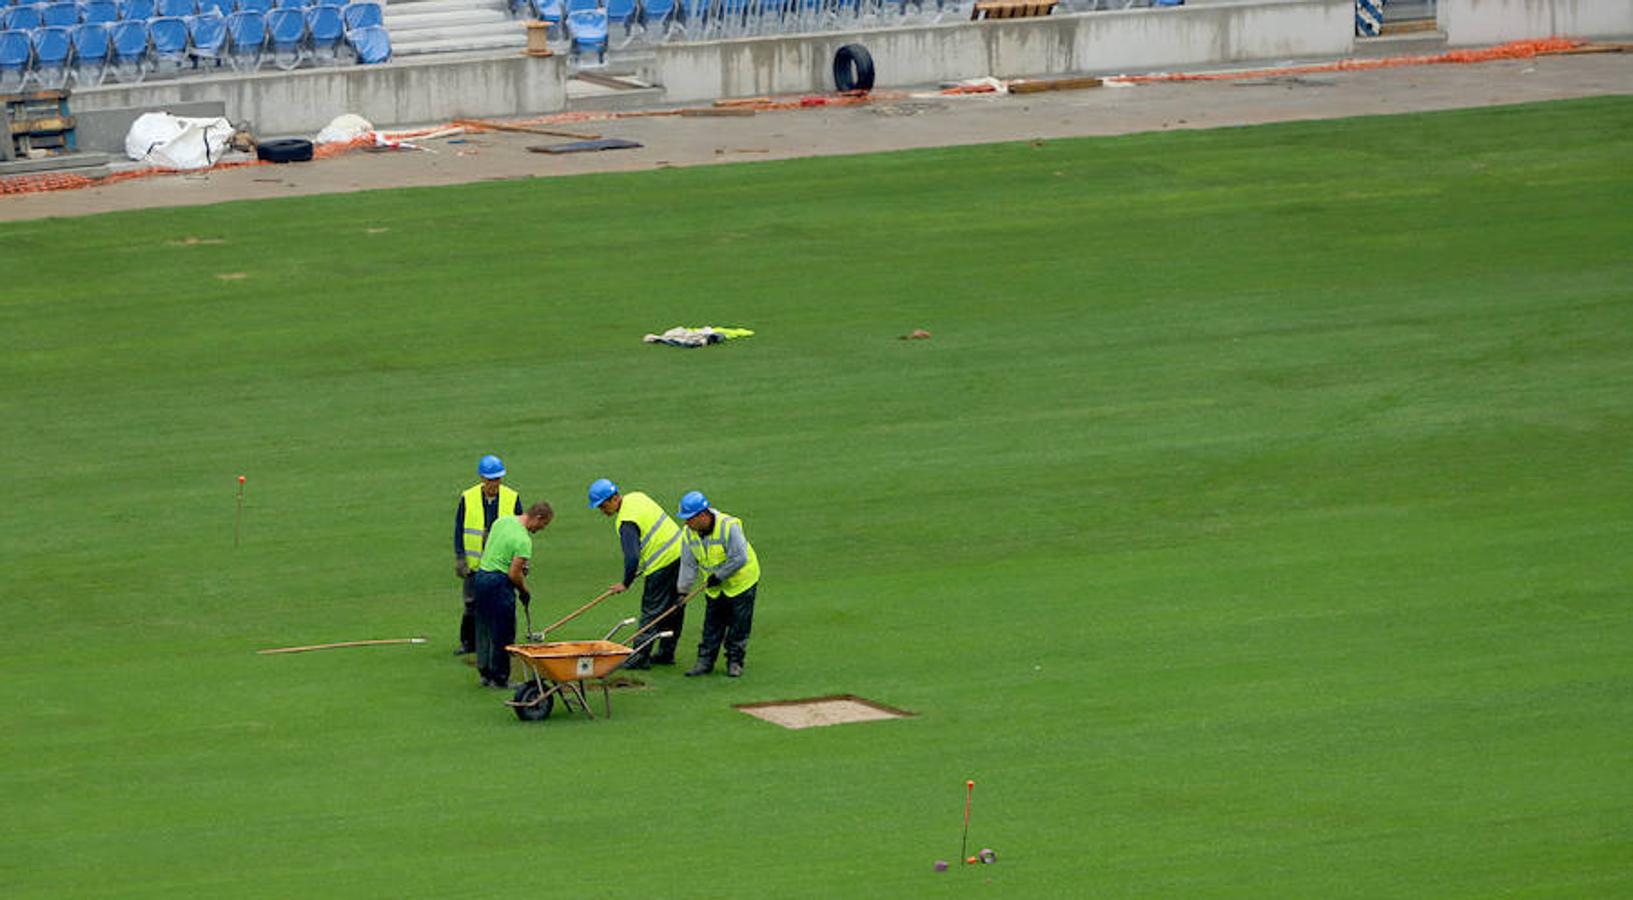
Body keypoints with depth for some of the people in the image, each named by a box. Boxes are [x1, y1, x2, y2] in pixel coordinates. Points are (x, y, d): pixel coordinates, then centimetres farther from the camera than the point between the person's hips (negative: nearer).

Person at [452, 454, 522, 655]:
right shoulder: (467, 499, -3)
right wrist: (460, 559, -3)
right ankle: (469, 642, 17)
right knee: (472, 605, 4)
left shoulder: (512, 498, -1)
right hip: (475, 563, 0)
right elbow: (459, 530, 2)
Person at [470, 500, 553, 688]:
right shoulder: (523, 540, -19)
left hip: (481, 575, 9)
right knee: (503, 633, 1)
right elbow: (514, 574, -21)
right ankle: (499, 677, 5)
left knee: (484, 629, 16)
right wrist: (525, 592, -3)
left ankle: (485, 673, 23)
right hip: (499, 583, -9)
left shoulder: (502, 520, 6)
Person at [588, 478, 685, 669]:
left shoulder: (626, 522, -21)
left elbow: (632, 557, -25)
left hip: (663, 564, -9)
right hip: (679, 551, 9)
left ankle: (641, 657, 1)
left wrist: (626, 583, -11)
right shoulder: (636, 497, 7)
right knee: (674, 609, 15)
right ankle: (666, 653, 25)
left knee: (651, 611, -3)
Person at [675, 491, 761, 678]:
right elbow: (688, 564, -4)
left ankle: (735, 661, 13)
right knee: (712, 626, 7)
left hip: (740, 583, -5)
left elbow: (739, 558, -28)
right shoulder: (689, 533, -10)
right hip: (715, 588, 5)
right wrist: (683, 591, -8)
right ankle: (705, 661, 14)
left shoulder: (728, 526, -29)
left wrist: (718, 576, -22)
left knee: (738, 626, 2)